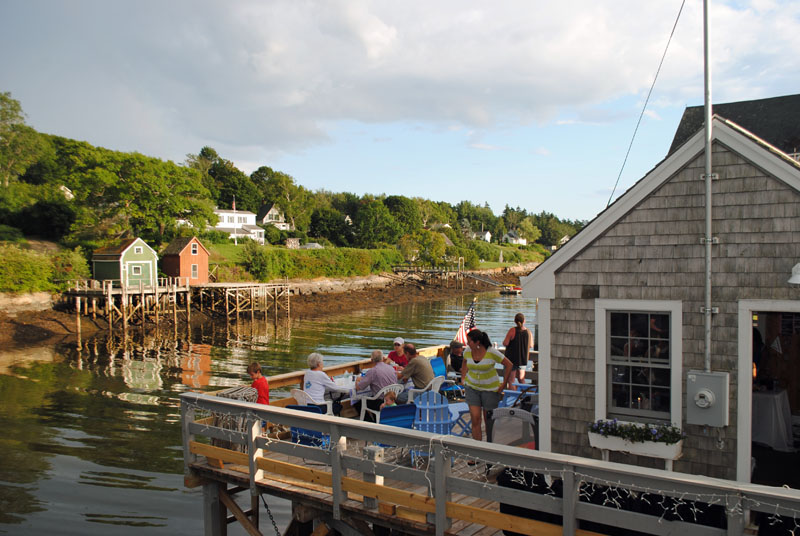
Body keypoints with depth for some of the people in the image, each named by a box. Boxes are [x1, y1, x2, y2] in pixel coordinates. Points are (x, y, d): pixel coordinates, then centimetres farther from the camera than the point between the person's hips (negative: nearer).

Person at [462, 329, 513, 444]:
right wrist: (463, 378, 11)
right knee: (475, 419, -5)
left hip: (490, 388, -3)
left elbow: (509, 365, -9)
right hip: (472, 387, 3)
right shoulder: (468, 352, -7)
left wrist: (504, 384, -8)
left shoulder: (492, 352, -19)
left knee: (488, 419, 7)